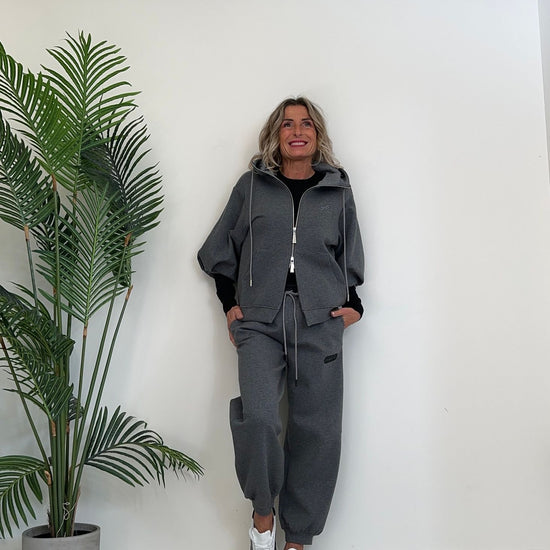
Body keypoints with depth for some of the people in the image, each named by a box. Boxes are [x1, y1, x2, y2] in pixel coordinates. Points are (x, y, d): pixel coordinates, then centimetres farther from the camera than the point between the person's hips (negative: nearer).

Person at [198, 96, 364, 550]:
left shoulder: (338, 189, 15)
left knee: (317, 431, -1)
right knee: (258, 416, -21)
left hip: (319, 322, 2)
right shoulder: (252, 185, 12)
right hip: (260, 320, -1)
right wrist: (230, 303, 7)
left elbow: (350, 257, 21)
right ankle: (263, 512, 5)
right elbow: (220, 252, 18)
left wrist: (353, 305, 6)